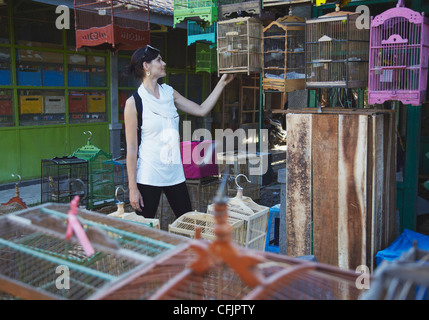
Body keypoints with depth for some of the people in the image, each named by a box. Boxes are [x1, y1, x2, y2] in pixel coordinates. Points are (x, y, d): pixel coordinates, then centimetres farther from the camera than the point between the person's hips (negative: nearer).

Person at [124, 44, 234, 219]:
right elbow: (131, 149, -10)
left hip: (175, 173, 6)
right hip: (148, 177, -5)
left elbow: (201, 110, 13)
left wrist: (222, 83, 10)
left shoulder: (169, 93, 7)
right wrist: (132, 188, -11)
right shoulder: (134, 102, -10)